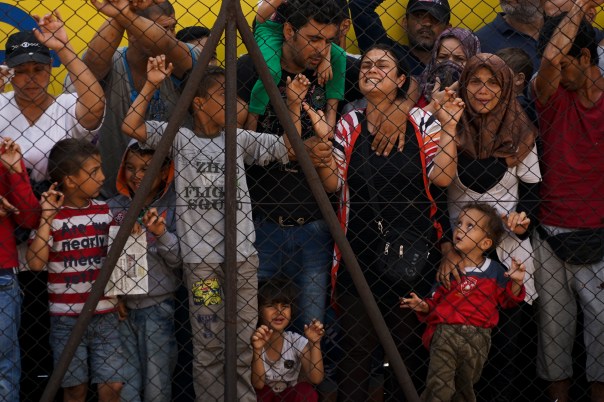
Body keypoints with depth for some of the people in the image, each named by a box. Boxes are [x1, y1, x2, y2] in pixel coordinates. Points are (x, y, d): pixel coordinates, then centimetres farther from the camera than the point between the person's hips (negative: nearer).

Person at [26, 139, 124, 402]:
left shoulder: (104, 211, 6)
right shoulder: (50, 215, -6)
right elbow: (35, 262, -18)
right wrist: (47, 218, -18)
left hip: (105, 314, 3)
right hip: (67, 317, -3)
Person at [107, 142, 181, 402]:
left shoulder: (172, 208, -4)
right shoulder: (114, 208, 2)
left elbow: (179, 261, -9)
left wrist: (161, 234, -24)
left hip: (157, 309, -2)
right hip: (121, 307, 2)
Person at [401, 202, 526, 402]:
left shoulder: (495, 271, 3)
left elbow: (507, 299, 10)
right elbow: (435, 301, 7)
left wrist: (516, 282, -6)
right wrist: (423, 306, -12)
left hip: (477, 338, 1)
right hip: (445, 333, -1)